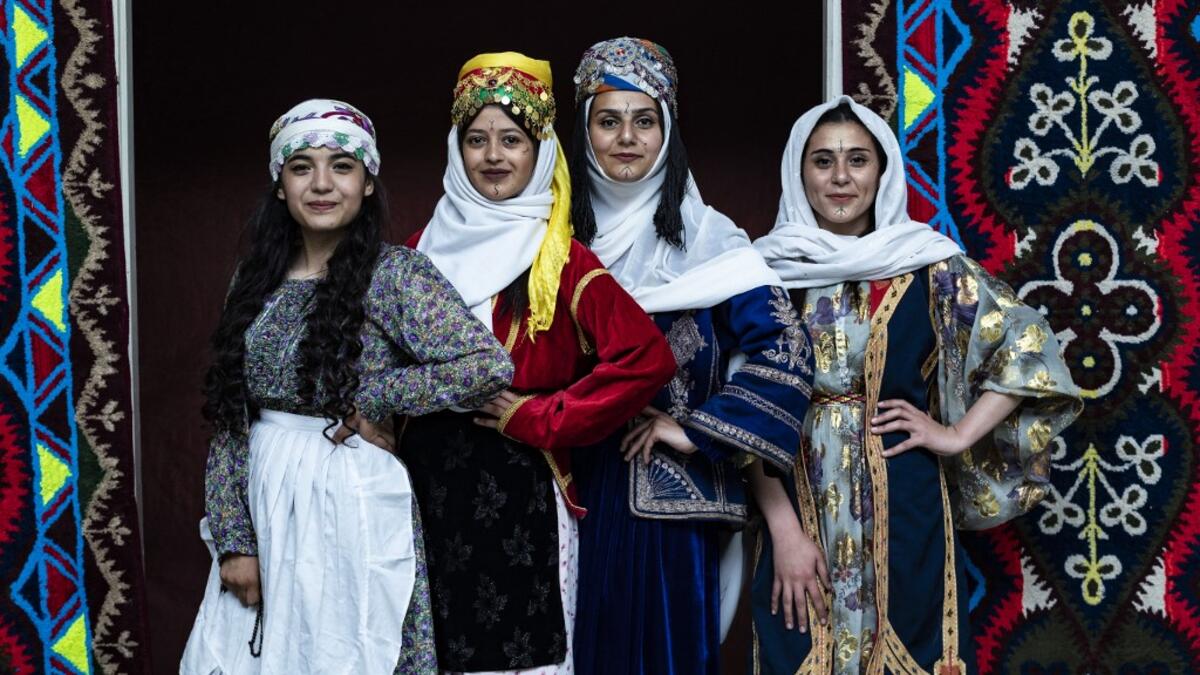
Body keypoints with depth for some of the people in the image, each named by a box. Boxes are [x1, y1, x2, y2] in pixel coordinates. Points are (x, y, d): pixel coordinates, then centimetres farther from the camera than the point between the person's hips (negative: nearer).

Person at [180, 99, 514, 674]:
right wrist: (234, 539, -2)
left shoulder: (395, 272, -8)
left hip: (354, 513, -4)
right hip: (261, 513, 5)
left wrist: (373, 399, -14)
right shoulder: (255, 280, 7)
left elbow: (490, 366, -20)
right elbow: (229, 421, 6)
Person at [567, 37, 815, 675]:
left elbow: (785, 350, -12)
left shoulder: (705, 238, -3)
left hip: (668, 495, -3)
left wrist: (697, 431, -11)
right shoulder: (566, 237, 8)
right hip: (574, 492, 3)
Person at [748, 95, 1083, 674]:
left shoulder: (930, 266, 0)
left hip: (903, 507, 0)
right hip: (795, 504, 1)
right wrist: (785, 531, -10)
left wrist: (958, 435, -6)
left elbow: (1028, 346, 0)